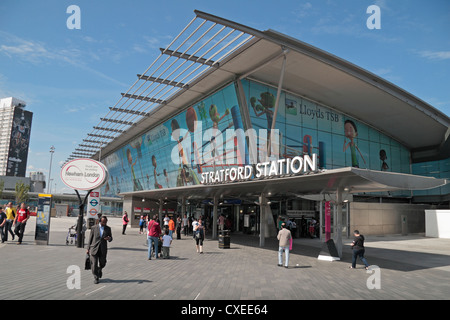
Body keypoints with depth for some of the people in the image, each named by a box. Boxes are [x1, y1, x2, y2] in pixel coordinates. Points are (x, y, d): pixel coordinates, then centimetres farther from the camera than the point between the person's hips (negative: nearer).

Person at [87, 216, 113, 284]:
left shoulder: (108, 228, 4)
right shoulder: (94, 228, 0)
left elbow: (111, 238, 10)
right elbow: (90, 238, 5)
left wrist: (109, 239, -15)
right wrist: (88, 248, 4)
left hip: (103, 249, 2)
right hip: (94, 248, -1)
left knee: (102, 263, 8)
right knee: (94, 264, -2)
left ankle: (99, 269, 42)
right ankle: (96, 278, 14)